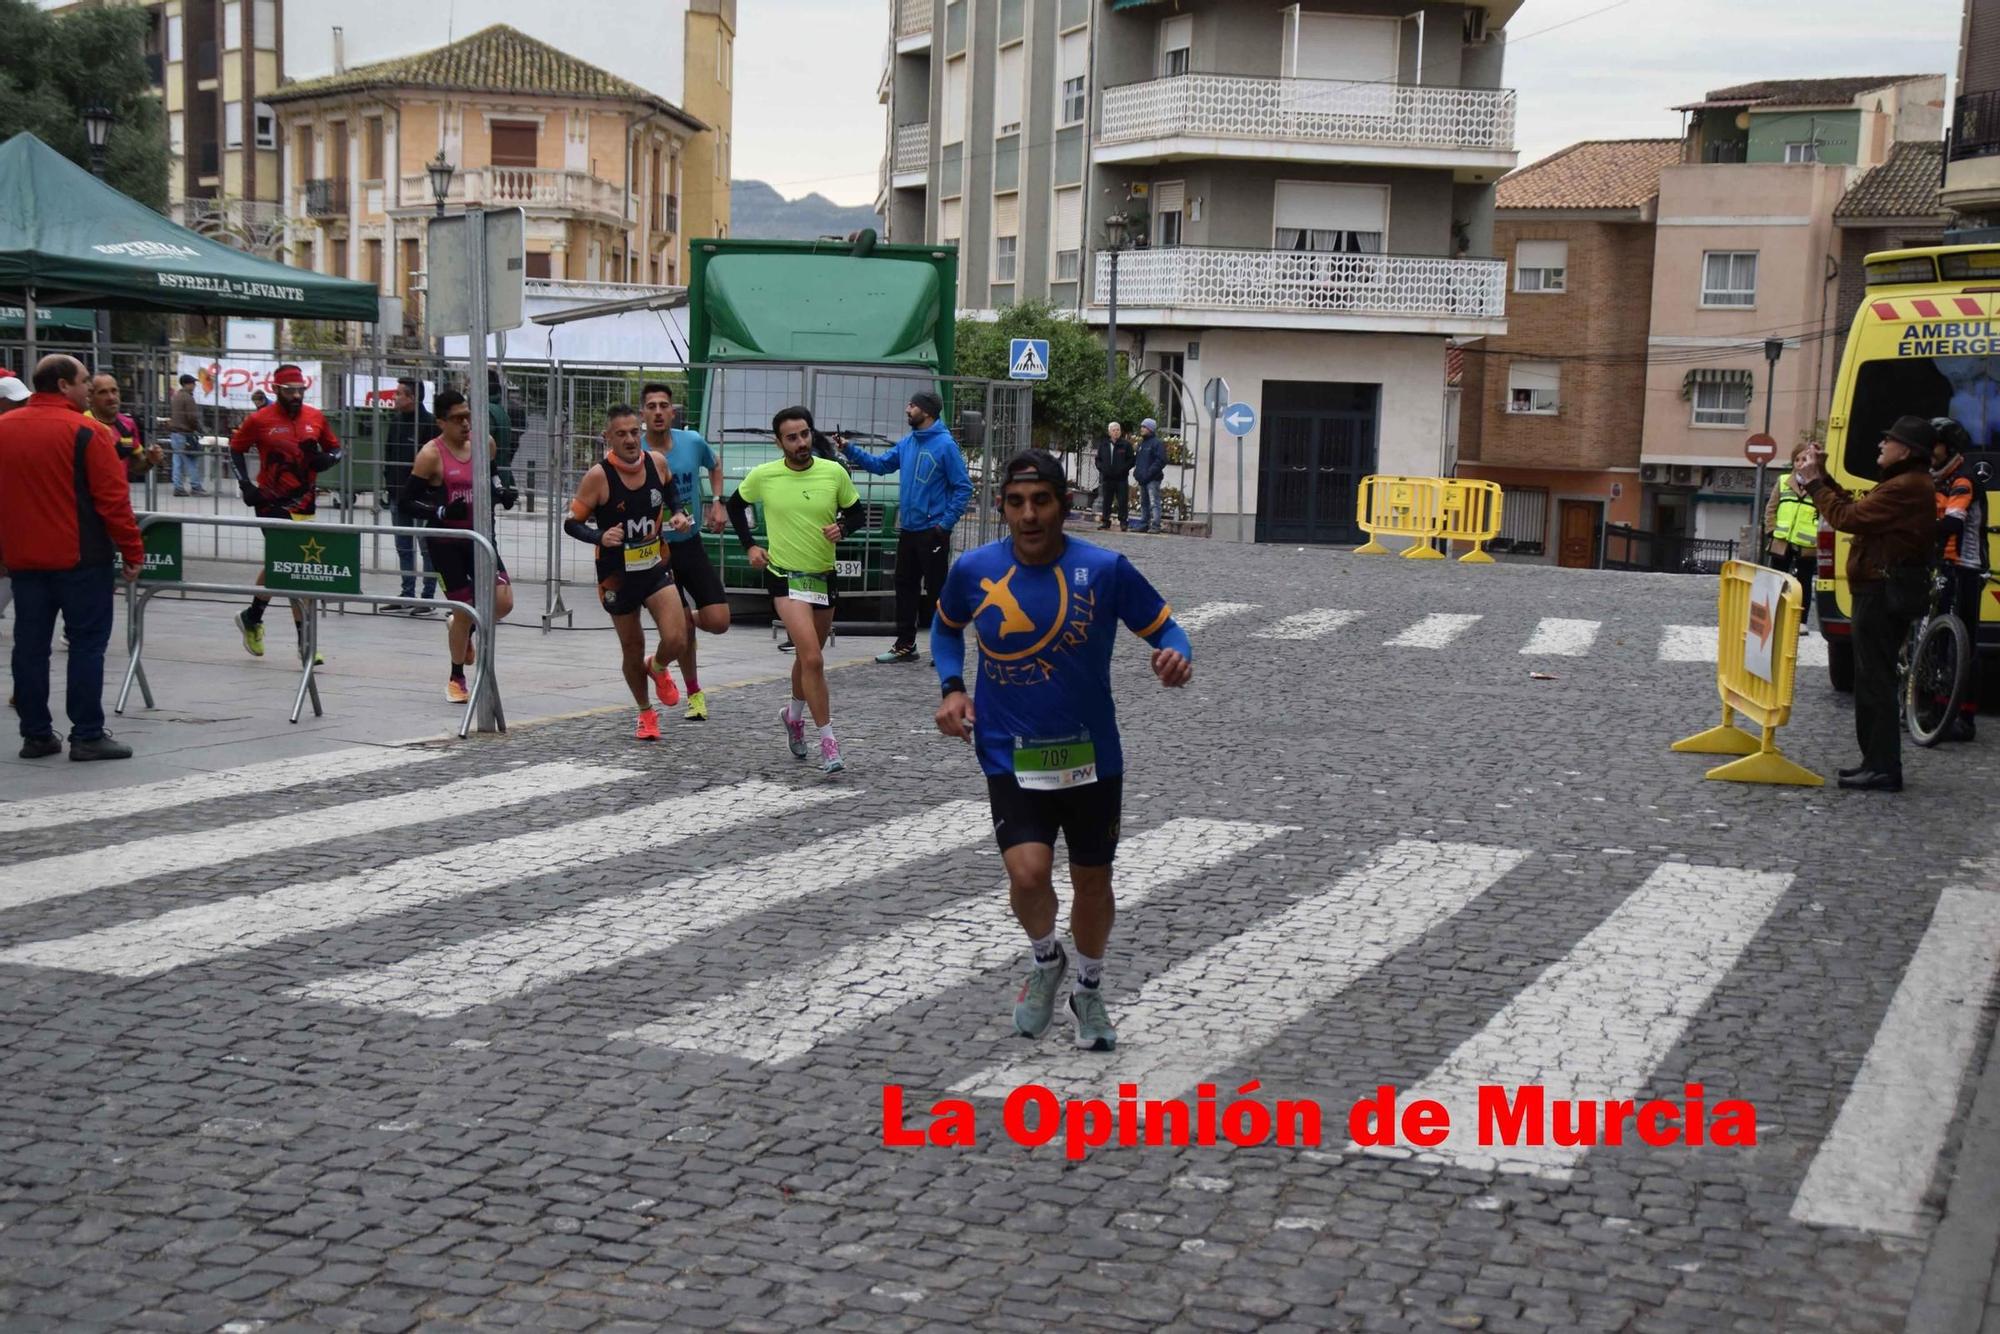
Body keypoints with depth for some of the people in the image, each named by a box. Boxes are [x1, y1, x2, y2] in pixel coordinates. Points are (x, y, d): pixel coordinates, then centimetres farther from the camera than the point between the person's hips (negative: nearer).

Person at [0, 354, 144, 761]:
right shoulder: (86, 432, -13)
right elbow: (112, 498, -14)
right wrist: (133, 550, -7)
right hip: (79, 558, -6)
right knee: (87, 642, 0)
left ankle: (36, 734, 13)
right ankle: (87, 735, -1)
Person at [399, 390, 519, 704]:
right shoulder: (431, 455, -14)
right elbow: (407, 503, -13)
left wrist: (502, 493, 0)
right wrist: (442, 512, -28)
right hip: (445, 542, -5)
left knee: (503, 602, -7)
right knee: (463, 610, -2)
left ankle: (464, 631, 26)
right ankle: (456, 678, 21)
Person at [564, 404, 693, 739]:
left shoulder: (657, 461, -7)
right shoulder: (598, 476, -19)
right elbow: (572, 523, -13)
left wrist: (677, 514, -2)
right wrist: (600, 537, -31)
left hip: (656, 567, 2)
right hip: (617, 575, -2)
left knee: (676, 639, -14)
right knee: (632, 648, 11)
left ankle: (657, 668, 23)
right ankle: (646, 713, 35)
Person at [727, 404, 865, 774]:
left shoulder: (834, 473, -5)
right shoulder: (763, 475, -7)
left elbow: (856, 511, 8)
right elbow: (736, 504, 12)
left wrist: (842, 526, -13)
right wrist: (749, 545, 3)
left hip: (824, 575, 3)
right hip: (785, 576, -3)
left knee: (808, 656, 20)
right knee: (812, 658, -18)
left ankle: (794, 715, 48)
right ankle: (828, 742, -12)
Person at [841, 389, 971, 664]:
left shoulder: (945, 445, -12)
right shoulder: (907, 443, 9)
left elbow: (963, 487, -12)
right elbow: (880, 464, 17)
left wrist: (947, 522, -16)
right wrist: (849, 451, 7)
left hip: (932, 532, -7)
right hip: (908, 529, 7)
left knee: (936, 589, -3)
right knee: (905, 586, 12)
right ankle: (905, 644, 22)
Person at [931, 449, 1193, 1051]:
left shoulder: (1105, 569, -13)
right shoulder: (974, 570, -8)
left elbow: (1164, 626, -3)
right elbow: (946, 626, 14)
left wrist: (1177, 656, -27)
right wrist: (952, 688, -3)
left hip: (1092, 757, 1)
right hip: (1012, 757, 0)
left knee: (1092, 881, 12)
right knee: (1028, 873, -19)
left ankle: (1090, 991, 41)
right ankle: (1046, 958, 16)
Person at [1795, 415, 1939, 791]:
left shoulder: (1905, 488, -18)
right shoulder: (1907, 485, 18)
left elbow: (1847, 517, -20)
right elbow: (1857, 510, 18)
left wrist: (1814, 482, -8)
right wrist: (1822, 477, 15)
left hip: (1884, 594, -11)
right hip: (1884, 591, 11)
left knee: (1875, 679, -8)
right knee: (1872, 678, 16)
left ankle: (1883, 769, -5)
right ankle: (1876, 762, 22)